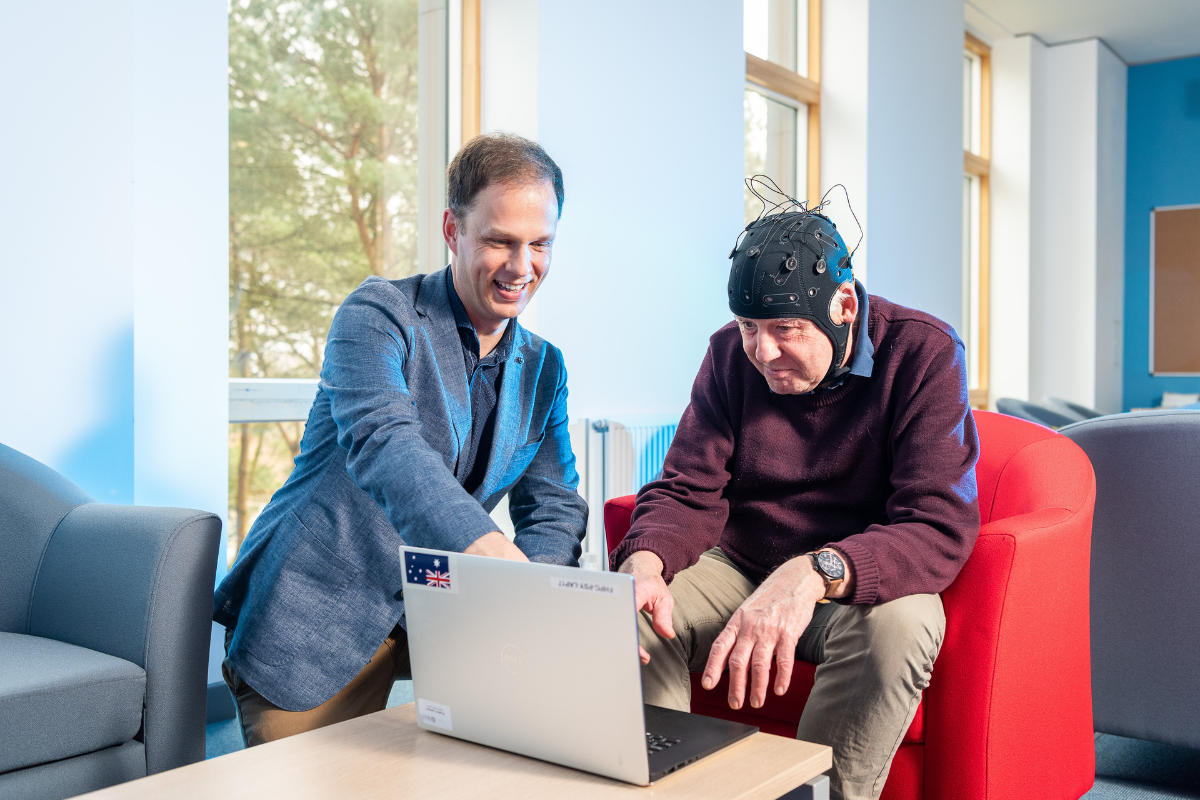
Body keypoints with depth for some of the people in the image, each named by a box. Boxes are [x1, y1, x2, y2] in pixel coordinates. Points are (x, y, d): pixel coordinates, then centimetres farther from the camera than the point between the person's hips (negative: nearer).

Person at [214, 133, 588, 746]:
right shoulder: (379, 313, -12)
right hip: (317, 614, -4)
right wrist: (492, 552, -48)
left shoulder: (543, 369, 7)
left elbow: (554, 509, 4)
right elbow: (380, 442, -31)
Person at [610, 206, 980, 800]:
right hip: (740, 568, 3)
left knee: (898, 624, -36)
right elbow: (688, 493, -3)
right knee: (626, 610, -22)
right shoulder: (731, 354, -2)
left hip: (862, 584, -2)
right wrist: (644, 561, -28)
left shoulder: (925, 354, -15)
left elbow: (942, 526, -25)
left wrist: (813, 574, -42)